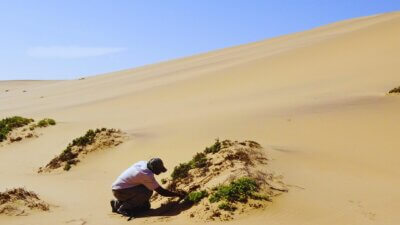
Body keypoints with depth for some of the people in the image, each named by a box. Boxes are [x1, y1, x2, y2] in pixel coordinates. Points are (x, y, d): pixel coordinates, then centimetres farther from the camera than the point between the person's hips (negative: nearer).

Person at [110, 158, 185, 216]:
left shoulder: (143, 163, -4)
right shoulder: (147, 176, -27)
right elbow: (161, 191, -22)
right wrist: (179, 195, -14)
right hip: (119, 191, -9)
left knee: (146, 206, 9)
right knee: (148, 192, -26)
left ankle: (118, 203, 17)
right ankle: (124, 207, -12)